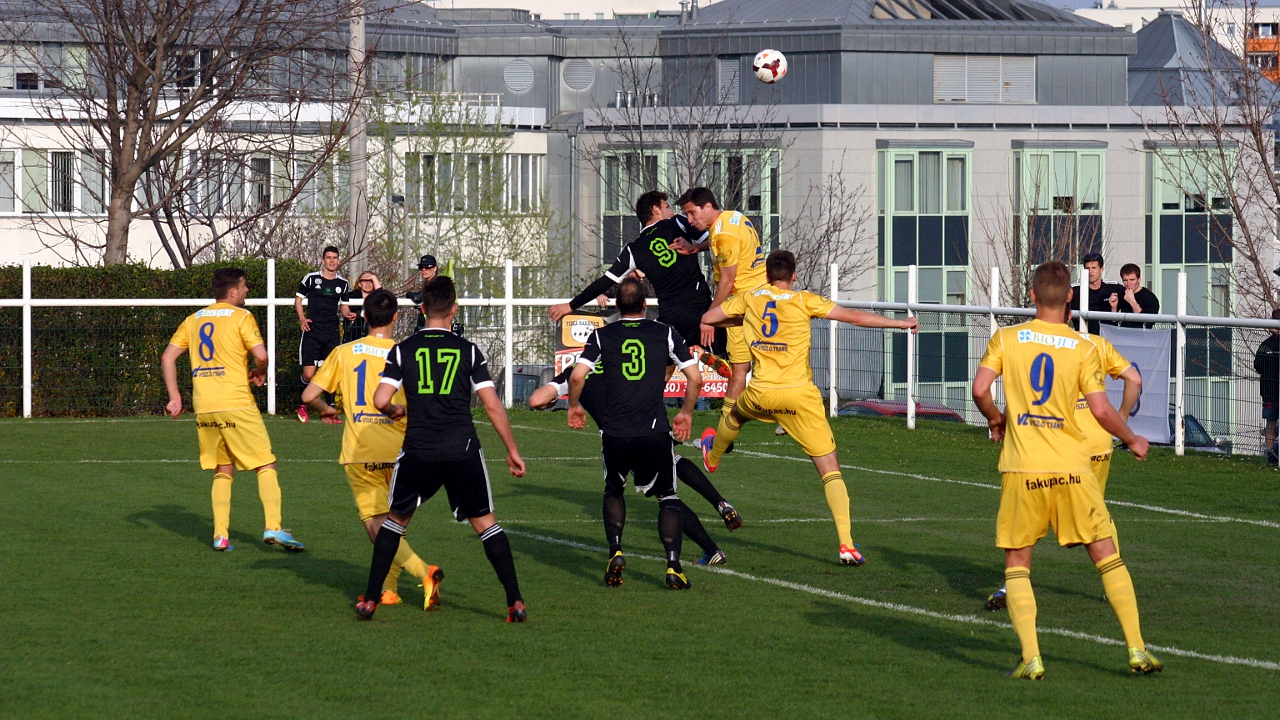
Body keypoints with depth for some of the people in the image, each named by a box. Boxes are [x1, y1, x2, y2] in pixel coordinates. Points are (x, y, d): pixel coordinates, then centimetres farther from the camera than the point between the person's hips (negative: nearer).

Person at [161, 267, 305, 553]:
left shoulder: (194, 319, 15)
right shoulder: (241, 317, -3)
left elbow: (167, 358, 12)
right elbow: (260, 355, -14)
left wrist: (174, 397, 13)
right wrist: (260, 373, 7)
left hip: (203, 408, 6)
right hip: (236, 405, -6)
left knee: (222, 470, 14)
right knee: (266, 465, 0)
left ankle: (221, 535, 4)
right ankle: (273, 527, -13)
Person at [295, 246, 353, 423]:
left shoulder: (343, 284, 9)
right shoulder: (311, 278, 0)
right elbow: (298, 298, 7)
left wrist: (348, 314, -4)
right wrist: (302, 318, -8)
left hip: (332, 334, 3)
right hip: (312, 332, -3)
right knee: (309, 374, -8)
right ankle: (302, 406, 12)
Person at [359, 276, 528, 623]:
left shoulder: (403, 350, 3)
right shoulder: (469, 351, 2)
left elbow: (381, 400, -4)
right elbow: (493, 405, -1)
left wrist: (394, 410, 20)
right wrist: (512, 450, 8)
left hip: (418, 451, 0)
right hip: (463, 451, 0)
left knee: (396, 519, 18)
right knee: (485, 522, 8)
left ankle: (370, 600, 16)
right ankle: (515, 602, 0)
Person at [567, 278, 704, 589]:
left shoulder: (602, 336, 6)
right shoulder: (665, 333, 7)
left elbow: (577, 376, -4)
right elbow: (695, 377, 3)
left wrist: (574, 407, 15)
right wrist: (686, 414, 18)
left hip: (614, 433, 1)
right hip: (654, 433, -1)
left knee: (613, 491, 26)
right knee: (668, 497, 14)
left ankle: (615, 552, 7)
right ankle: (673, 565, -3)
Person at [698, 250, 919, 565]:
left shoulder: (750, 299, 8)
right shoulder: (804, 301, -1)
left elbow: (708, 318, 18)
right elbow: (855, 317, -4)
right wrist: (901, 323, 5)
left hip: (761, 394, 3)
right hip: (800, 395, -3)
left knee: (736, 414, 40)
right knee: (830, 468, -3)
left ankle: (712, 456, 68)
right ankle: (846, 543, -14)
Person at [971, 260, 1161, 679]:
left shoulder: (1006, 338, 1)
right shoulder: (1083, 349, -1)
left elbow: (980, 390, -5)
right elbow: (1102, 411, -4)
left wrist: (995, 420, 16)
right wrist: (1132, 440, 14)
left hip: (1021, 470, 0)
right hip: (1071, 470, 0)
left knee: (1017, 564, 10)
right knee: (1107, 557, 10)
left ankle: (1030, 658, -4)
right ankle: (1137, 649, 7)